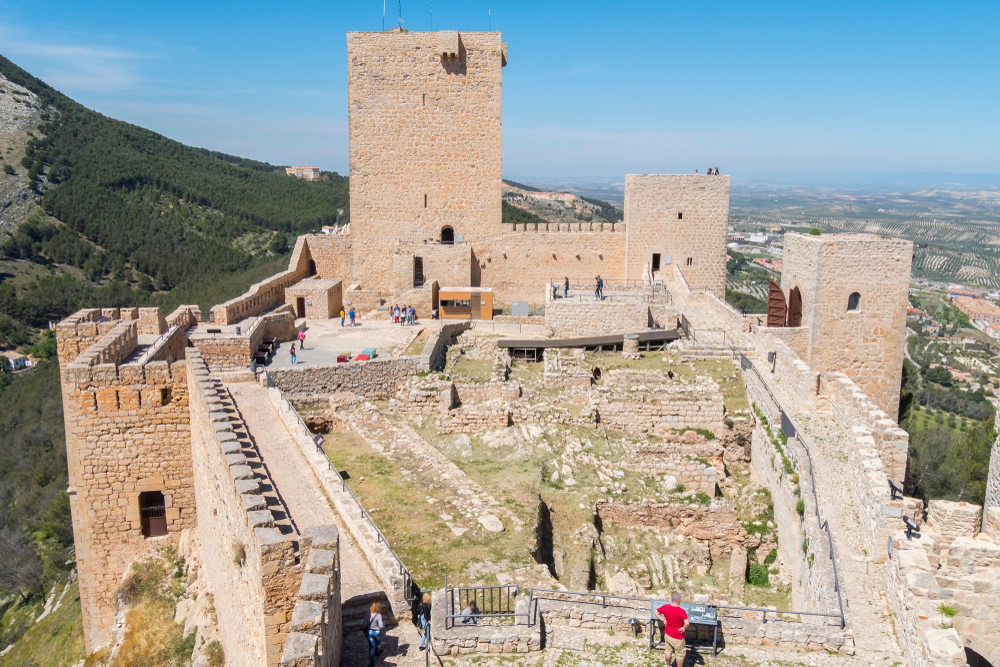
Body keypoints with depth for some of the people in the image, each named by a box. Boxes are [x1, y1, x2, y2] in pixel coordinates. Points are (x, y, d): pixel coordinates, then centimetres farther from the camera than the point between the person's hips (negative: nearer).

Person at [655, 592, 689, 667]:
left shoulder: (665, 607, -11)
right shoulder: (681, 611, -28)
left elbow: (656, 612, 3)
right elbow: (687, 623, -40)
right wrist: (684, 628, -22)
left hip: (667, 635, 6)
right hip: (677, 638, -6)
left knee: (668, 651, 25)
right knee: (680, 655, 15)